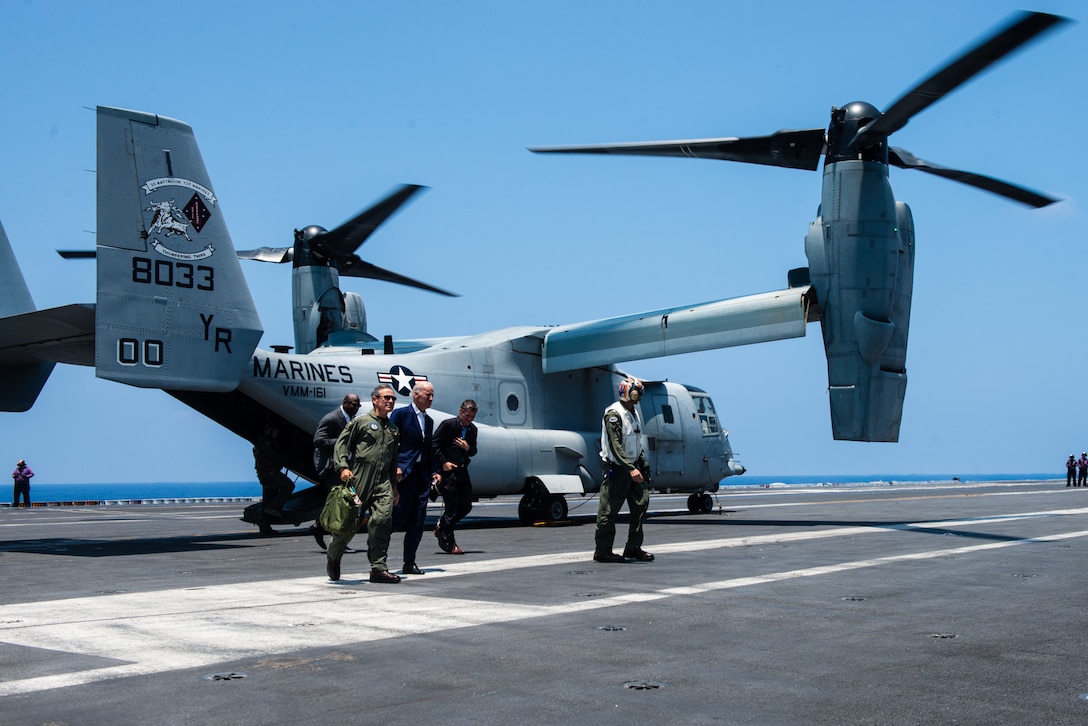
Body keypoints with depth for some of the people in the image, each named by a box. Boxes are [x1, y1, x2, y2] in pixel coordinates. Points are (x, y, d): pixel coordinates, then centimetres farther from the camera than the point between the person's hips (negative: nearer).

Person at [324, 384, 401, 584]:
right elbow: (342, 444, -1)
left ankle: (378, 568, -10)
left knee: (383, 519, -12)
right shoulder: (361, 421, 2)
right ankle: (333, 557, 25)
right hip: (359, 480, -4)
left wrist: (394, 486, 25)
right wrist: (343, 467, -14)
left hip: (383, 482, 5)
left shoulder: (393, 429, 20)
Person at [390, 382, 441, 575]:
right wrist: (394, 467, -18)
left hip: (422, 475, 7)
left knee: (418, 521, 4)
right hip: (403, 473, -7)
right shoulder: (400, 414, -4)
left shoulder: (429, 421, 18)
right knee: (401, 514, -9)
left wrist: (434, 471, 9)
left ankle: (409, 563, 9)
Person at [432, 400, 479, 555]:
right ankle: (448, 543, 6)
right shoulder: (448, 425, -8)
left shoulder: (472, 429, 11)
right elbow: (434, 446, -9)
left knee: (466, 506, 7)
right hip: (448, 471, -7)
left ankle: (442, 527, 28)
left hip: (462, 471, 7)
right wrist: (443, 462, -14)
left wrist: (468, 448, -4)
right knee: (452, 506, -5)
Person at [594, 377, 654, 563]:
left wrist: (643, 464, 20)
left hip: (633, 466, 9)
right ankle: (602, 551, 6)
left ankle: (634, 548, 11)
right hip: (616, 469, -9)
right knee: (609, 511, -2)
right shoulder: (614, 414, -15)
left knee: (642, 502, 3)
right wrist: (631, 469, -28)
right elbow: (616, 446, -22)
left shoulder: (634, 412, 14)